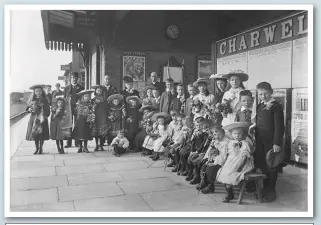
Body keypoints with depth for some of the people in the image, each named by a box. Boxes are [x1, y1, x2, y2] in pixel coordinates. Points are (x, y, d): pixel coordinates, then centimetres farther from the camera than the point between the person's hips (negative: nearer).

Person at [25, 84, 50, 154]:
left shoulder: (45, 100, 0)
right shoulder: (32, 100, 6)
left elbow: (47, 109, -2)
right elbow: (28, 107, 9)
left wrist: (45, 116, -15)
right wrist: (29, 109, -12)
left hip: (42, 118, -2)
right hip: (34, 118, 2)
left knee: (41, 133, -3)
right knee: (34, 133, 2)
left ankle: (41, 148, 9)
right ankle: (37, 148, 13)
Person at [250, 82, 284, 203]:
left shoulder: (276, 106, -10)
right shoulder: (259, 106, 12)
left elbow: (279, 126, -15)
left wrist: (277, 143, -18)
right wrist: (254, 125, 2)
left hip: (270, 140, -6)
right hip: (260, 140, 7)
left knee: (271, 165, 4)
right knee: (261, 164, 12)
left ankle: (271, 191, 18)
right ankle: (265, 188, 29)